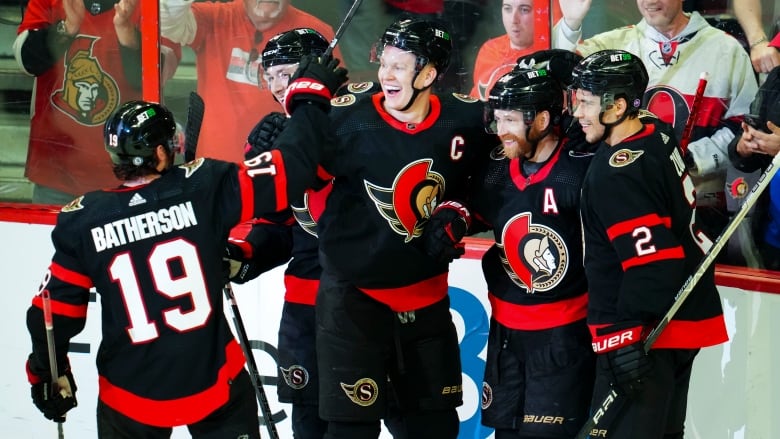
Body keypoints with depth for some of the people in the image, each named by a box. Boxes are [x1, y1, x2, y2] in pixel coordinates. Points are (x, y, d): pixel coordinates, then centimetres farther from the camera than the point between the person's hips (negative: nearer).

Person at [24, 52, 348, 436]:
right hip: (213, 389, -1)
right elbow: (287, 172, -12)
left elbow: (55, 311, -2)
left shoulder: (82, 222, -7)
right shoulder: (204, 189, -12)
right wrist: (311, 99, 2)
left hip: (130, 398, 1)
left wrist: (48, 373, 13)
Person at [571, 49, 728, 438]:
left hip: (646, 332, -10)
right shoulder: (659, 136, 6)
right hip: (685, 318, 10)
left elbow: (652, 261, -27)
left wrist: (628, 336, -26)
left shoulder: (618, 173, -22)